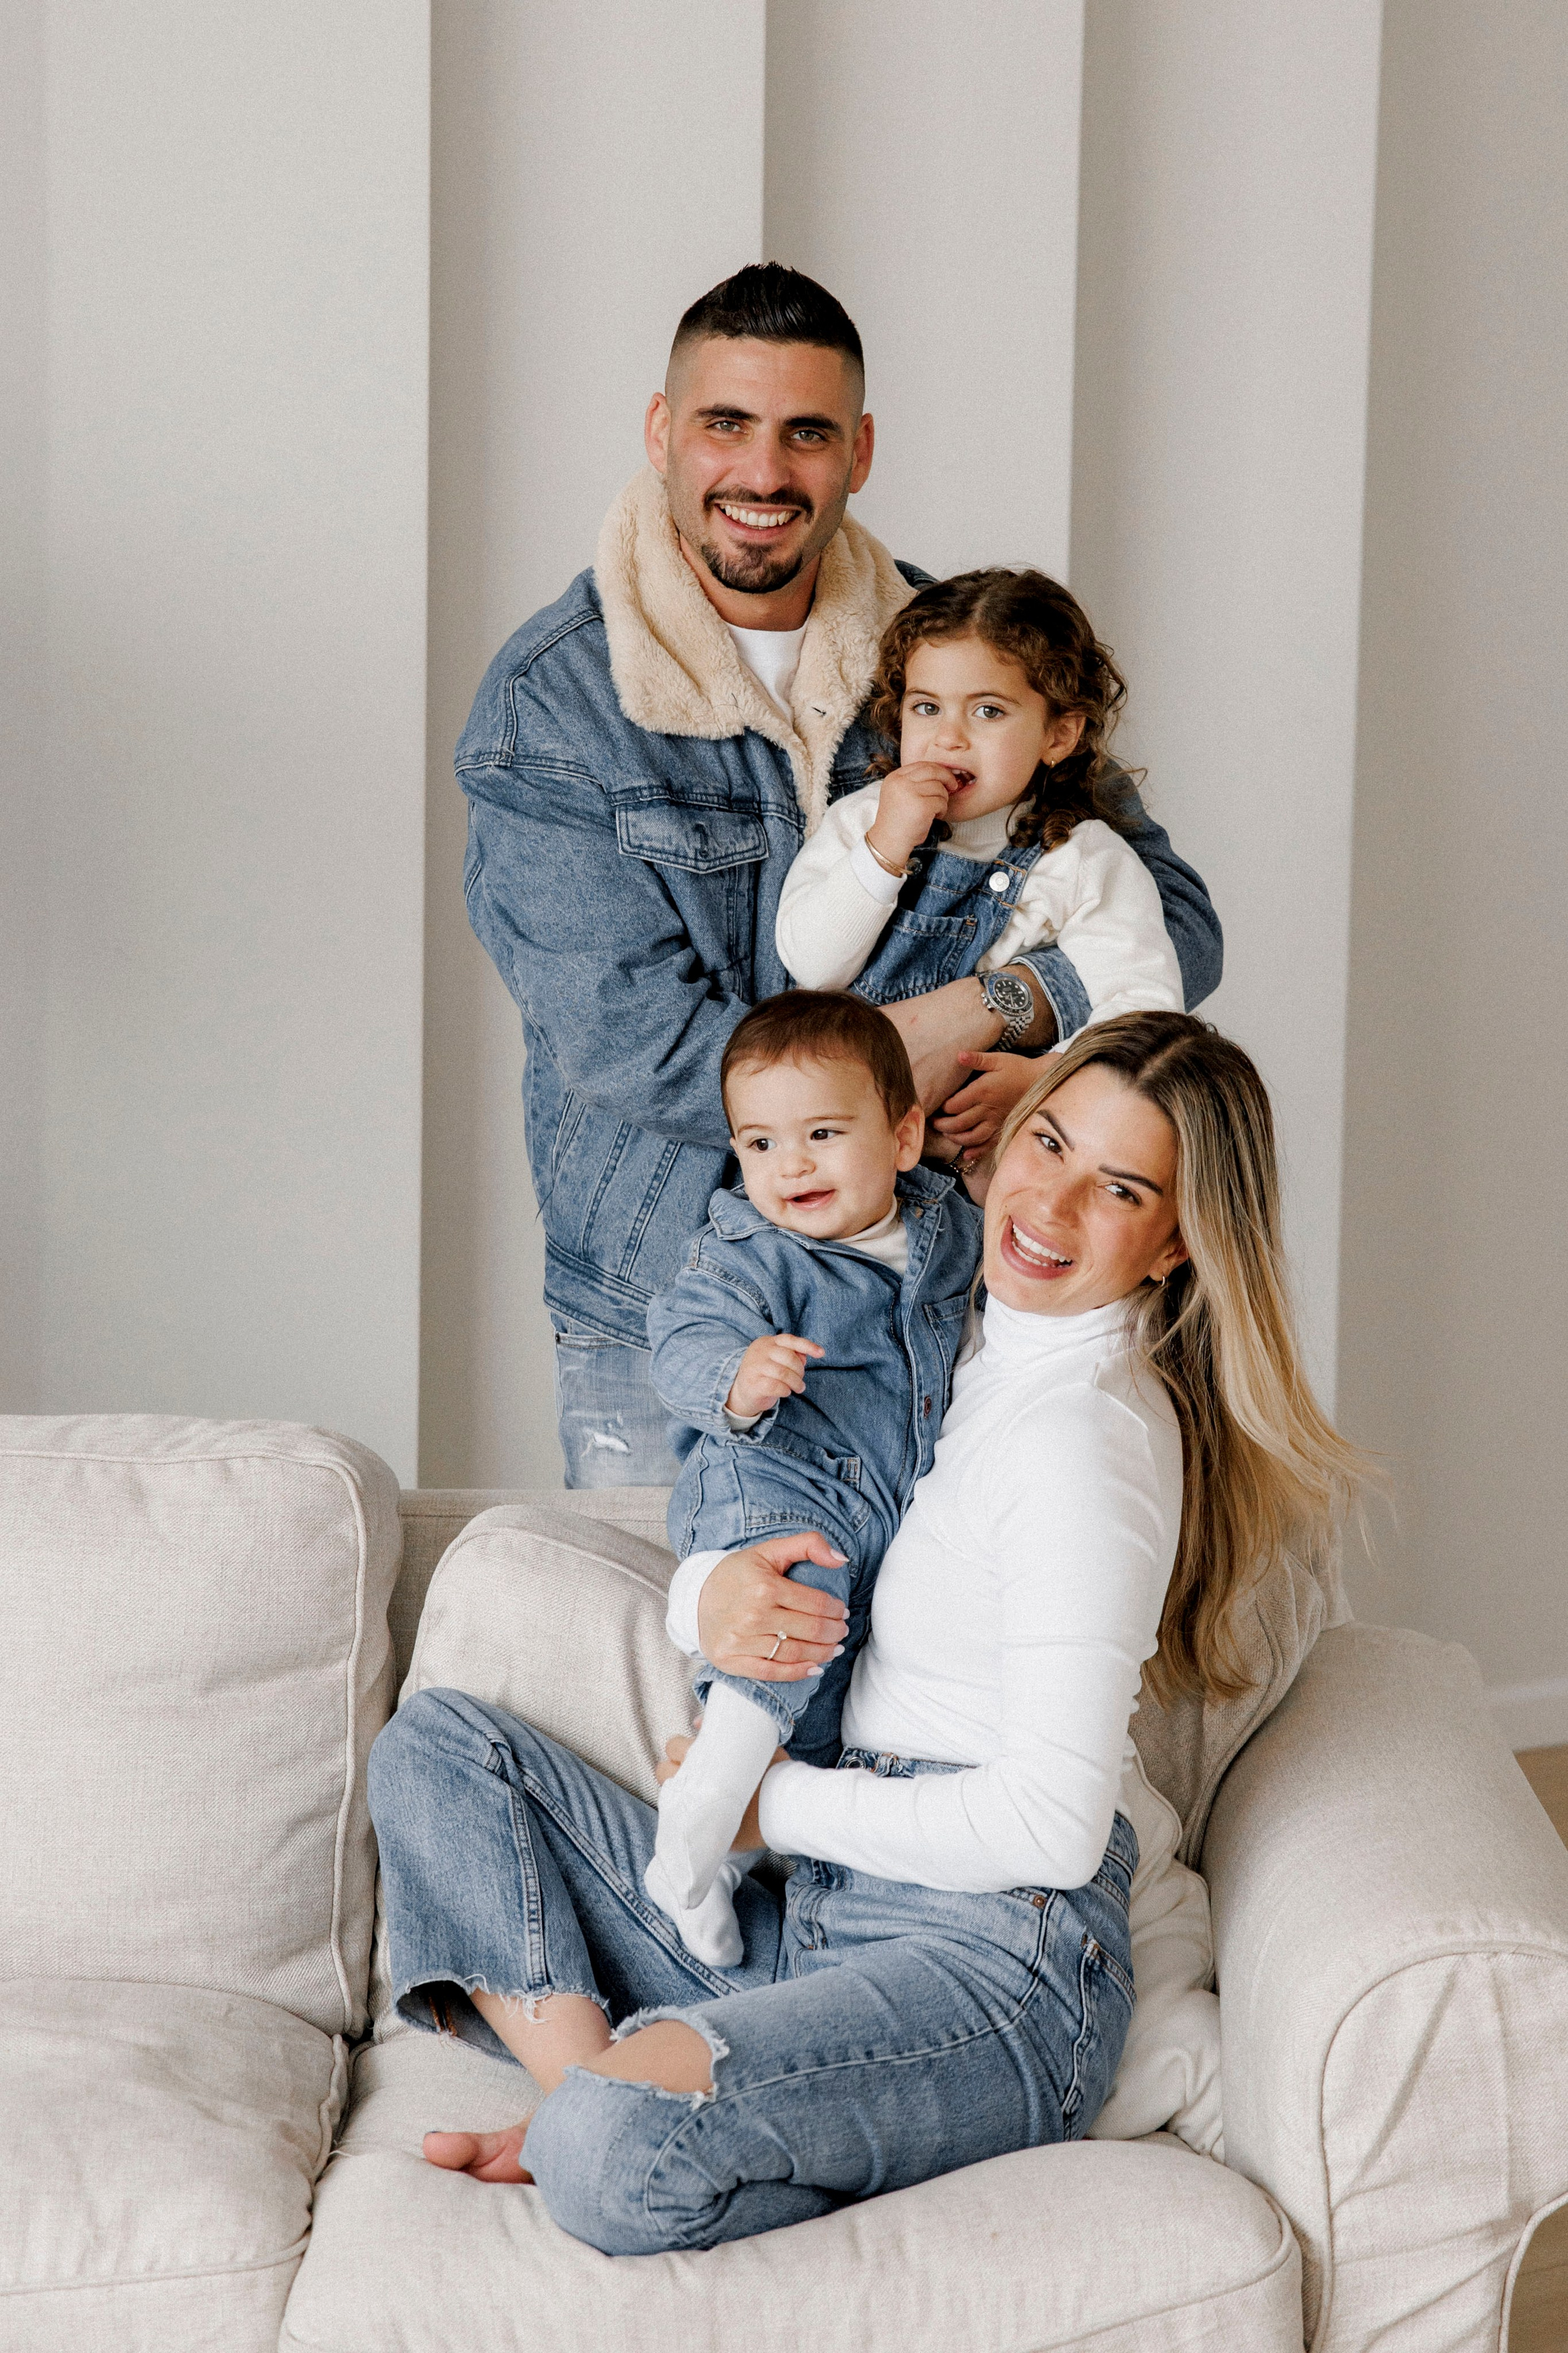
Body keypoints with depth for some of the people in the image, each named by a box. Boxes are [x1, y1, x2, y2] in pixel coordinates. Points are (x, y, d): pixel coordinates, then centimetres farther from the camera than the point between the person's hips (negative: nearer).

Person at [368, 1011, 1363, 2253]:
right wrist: (717, 1585, -9)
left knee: (615, 2155, -36)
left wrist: (778, 1800, -9)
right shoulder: (990, 1358, 12)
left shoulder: (1089, 1432, -16)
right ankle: (588, 2080, -9)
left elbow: (1055, 1826, -21)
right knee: (438, 1740, 5)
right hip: (820, 1917, 10)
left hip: (996, 1964, -10)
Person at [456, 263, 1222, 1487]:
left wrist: (998, 1012, -20)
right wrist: (918, 1056, -18)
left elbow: (1175, 920, 0)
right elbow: (632, 1043, -16)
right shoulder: (549, 699, -8)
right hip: (658, 1328, -2)